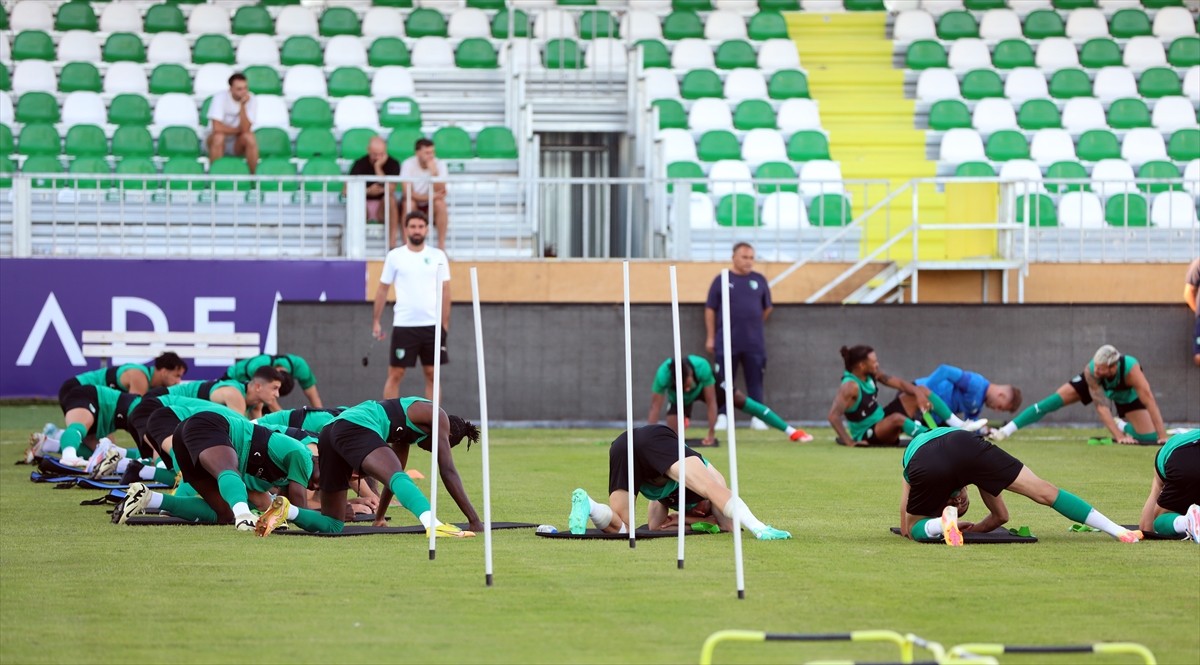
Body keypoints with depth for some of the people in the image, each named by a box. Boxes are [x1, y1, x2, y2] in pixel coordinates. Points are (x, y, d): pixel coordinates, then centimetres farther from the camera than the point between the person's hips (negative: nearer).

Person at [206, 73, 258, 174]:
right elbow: (217, 127, -28)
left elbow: (245, 129, -23)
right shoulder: (220, 97, -18)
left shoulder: (251, 100, -12)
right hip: (220, 142, -2)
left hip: (238, 144, 2)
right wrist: (238, 130, -17)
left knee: (249, 137, -30)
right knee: (219, 136, -35)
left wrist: (242, 106, -29)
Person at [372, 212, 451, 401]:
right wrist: (376, 321, 3)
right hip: (403, 325, -1)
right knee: (395, 374, -2)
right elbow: (382, 289, 6)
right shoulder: (394, 256, 2)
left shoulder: (438, 256, 5)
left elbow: (445, 291, 7)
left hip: (432, 325, 1)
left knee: (432, 374, 4)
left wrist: (445, 323, 1)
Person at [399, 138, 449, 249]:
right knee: (409, 202, -34)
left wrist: (434, 173, -32)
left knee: (440, 203, -30)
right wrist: (429, 197, -31)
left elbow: (441, 193, -18)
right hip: (415, 206, -1)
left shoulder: (439, 165, -9)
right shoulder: (408, 165, -14)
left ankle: (441, 246, -23)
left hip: (431, 207, 1)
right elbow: (407, 193, -22)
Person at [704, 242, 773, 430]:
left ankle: (757, 417, 6)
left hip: (754, 343, 1)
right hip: (727, 342, -1)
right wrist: (710, 337, 2)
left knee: (755, 381, 3)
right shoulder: (722, 280, 1)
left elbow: (767, 308, 17)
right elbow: (710, 310, 4)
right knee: (725, 381, 2)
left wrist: (754, 326, 12)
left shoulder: (759, 280, 7)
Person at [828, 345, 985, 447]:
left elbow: (897, 382, 3)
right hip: (867, 436, -10)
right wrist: (849, 442, -40)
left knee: (923, 391, 7)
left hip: (882, 420, 10)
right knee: (897, 418, -41)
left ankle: (961, 426, 2)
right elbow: (834, 416, -37)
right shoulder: (851, 386, -28)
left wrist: (918, 394, -14)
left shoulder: (871, 375, -3)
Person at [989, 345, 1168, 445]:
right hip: (1096, 384, 0)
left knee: (1149, 437, -12)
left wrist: (1163, 436, -51)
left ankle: (1120, 425, 20)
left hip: (1127, 393, 0)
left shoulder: (1131, 368, -47)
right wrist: (1119, 437, -48)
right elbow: (1102, 407, -40)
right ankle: (1005, 431, -11)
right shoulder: (1091, 371, -41)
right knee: (1053, 401, -14)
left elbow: (1149, 401, -48)